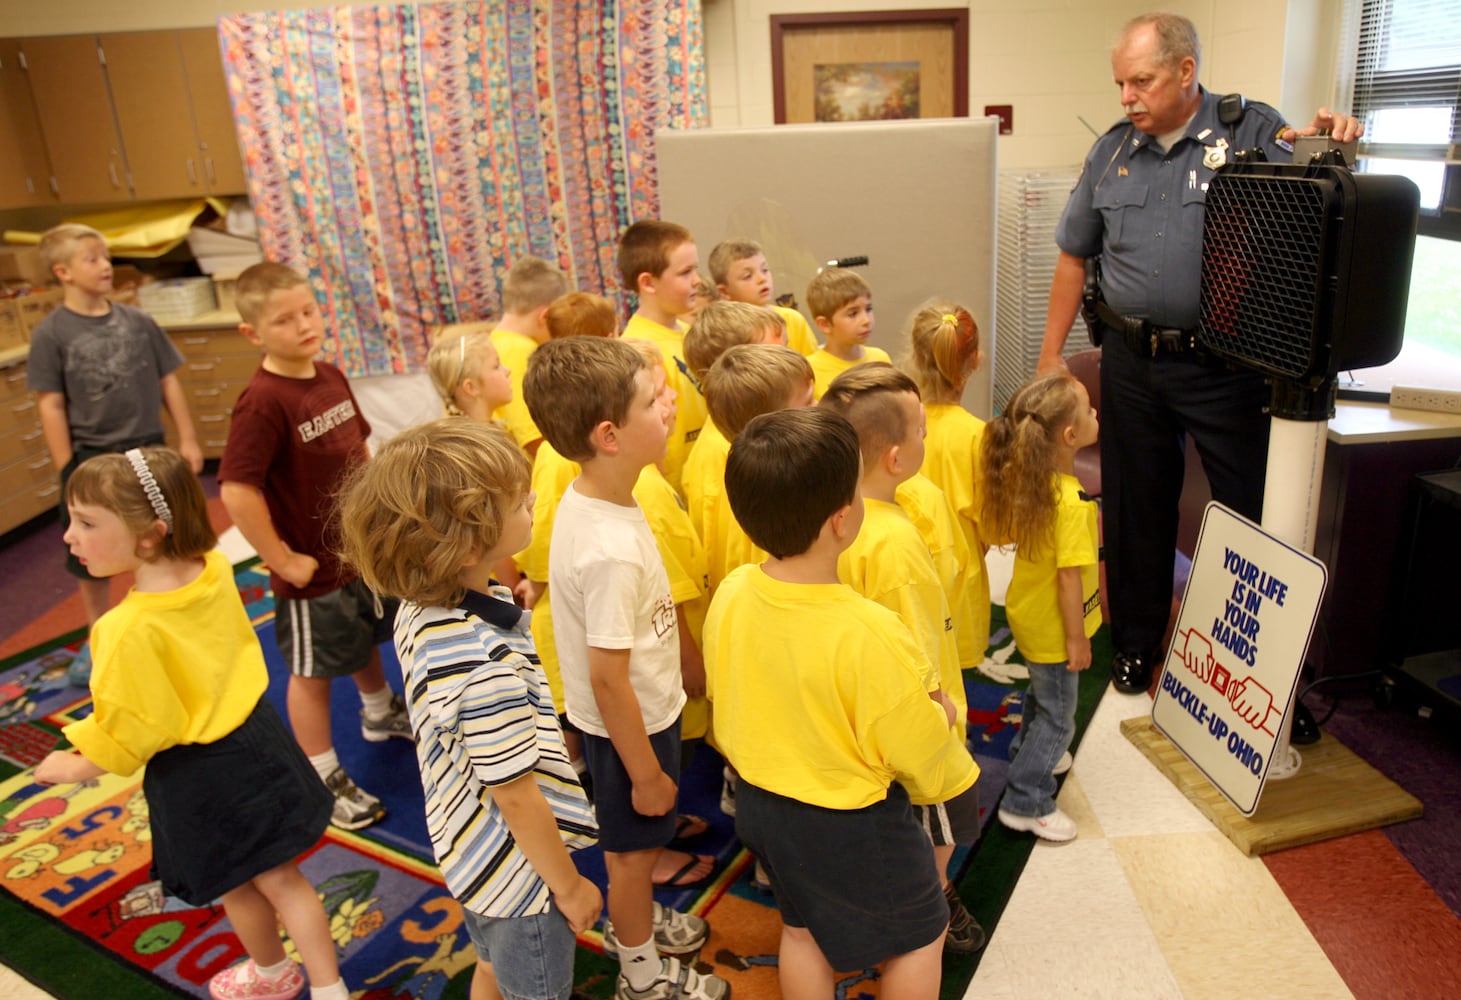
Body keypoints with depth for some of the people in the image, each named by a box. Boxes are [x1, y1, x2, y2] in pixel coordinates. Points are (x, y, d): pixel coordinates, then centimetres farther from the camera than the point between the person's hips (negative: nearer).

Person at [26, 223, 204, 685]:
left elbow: (168, 383, 5)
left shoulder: (138, 321, -1)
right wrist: (68, 472, -11)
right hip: (90, 458, -2)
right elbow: (50, 407, -9)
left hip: (148, 450, 2)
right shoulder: (50, 334, -9)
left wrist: (187, 440, 4)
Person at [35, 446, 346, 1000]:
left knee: (236, 886, 23)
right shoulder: (215, 569, -13)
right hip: (254, 736, 6)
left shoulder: (131, 630, -32)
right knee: (279, 876, 20)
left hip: (198, 777, -5)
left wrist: (72, 767, -3)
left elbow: (127, 736, -20)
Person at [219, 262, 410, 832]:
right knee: (313, 672, 11)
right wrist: (282, 561, -24)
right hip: (313, 569, -7)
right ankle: (322, 777, 29)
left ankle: (381, 715, 55)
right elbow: (237, 491, -31)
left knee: (366, 641, 29)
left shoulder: (331, 378, -2)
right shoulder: (262, 402, -26)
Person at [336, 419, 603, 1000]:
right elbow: (517, 796, -27)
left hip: (465, 849, 8)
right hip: (517, 872, -7)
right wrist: (571, 887, -13)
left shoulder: (419, 609, -10)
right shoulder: (486, 667, -38)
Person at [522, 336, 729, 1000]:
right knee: (634, 846, 16)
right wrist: (646, 771, -16)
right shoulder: (612, 548, -36)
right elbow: (608, 678, -28)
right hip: (630, 723, -8)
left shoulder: (584, 497, -7)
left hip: (642, 709, 8)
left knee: (635, 842, 30)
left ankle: (633, 920, 56)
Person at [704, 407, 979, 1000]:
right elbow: (919, 748, -19)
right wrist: (950, 772, 4)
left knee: (802, 929, 29)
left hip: (761, 801, 6)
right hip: (852, 821, -6)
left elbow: (722, 700, 1)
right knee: (919, 934, 22)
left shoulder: (730, 596, -16)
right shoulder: (867, 634, -34)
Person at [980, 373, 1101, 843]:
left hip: (1026, 611, 8)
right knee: (1057, 717, 11)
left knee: (1042, 692, 31)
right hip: (1052, 628, -8)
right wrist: (1078, 639, -16)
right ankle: (1025, 802, 24)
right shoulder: (1072, 503, -32)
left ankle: (1028, 754, 53)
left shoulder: (1024, 478, -8)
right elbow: (1069, 578, -27)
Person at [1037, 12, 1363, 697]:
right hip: (1132, 361, 3)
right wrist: (1051, 352, 11)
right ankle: (1136, 641, 31)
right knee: (1135, 507, 13)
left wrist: (1333, 148, -28)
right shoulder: (1112, 151, 8)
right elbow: (1074, 255, 13)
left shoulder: (1254, 133, -2)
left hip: (1227, 364, -3)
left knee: (1257, 509, 3)